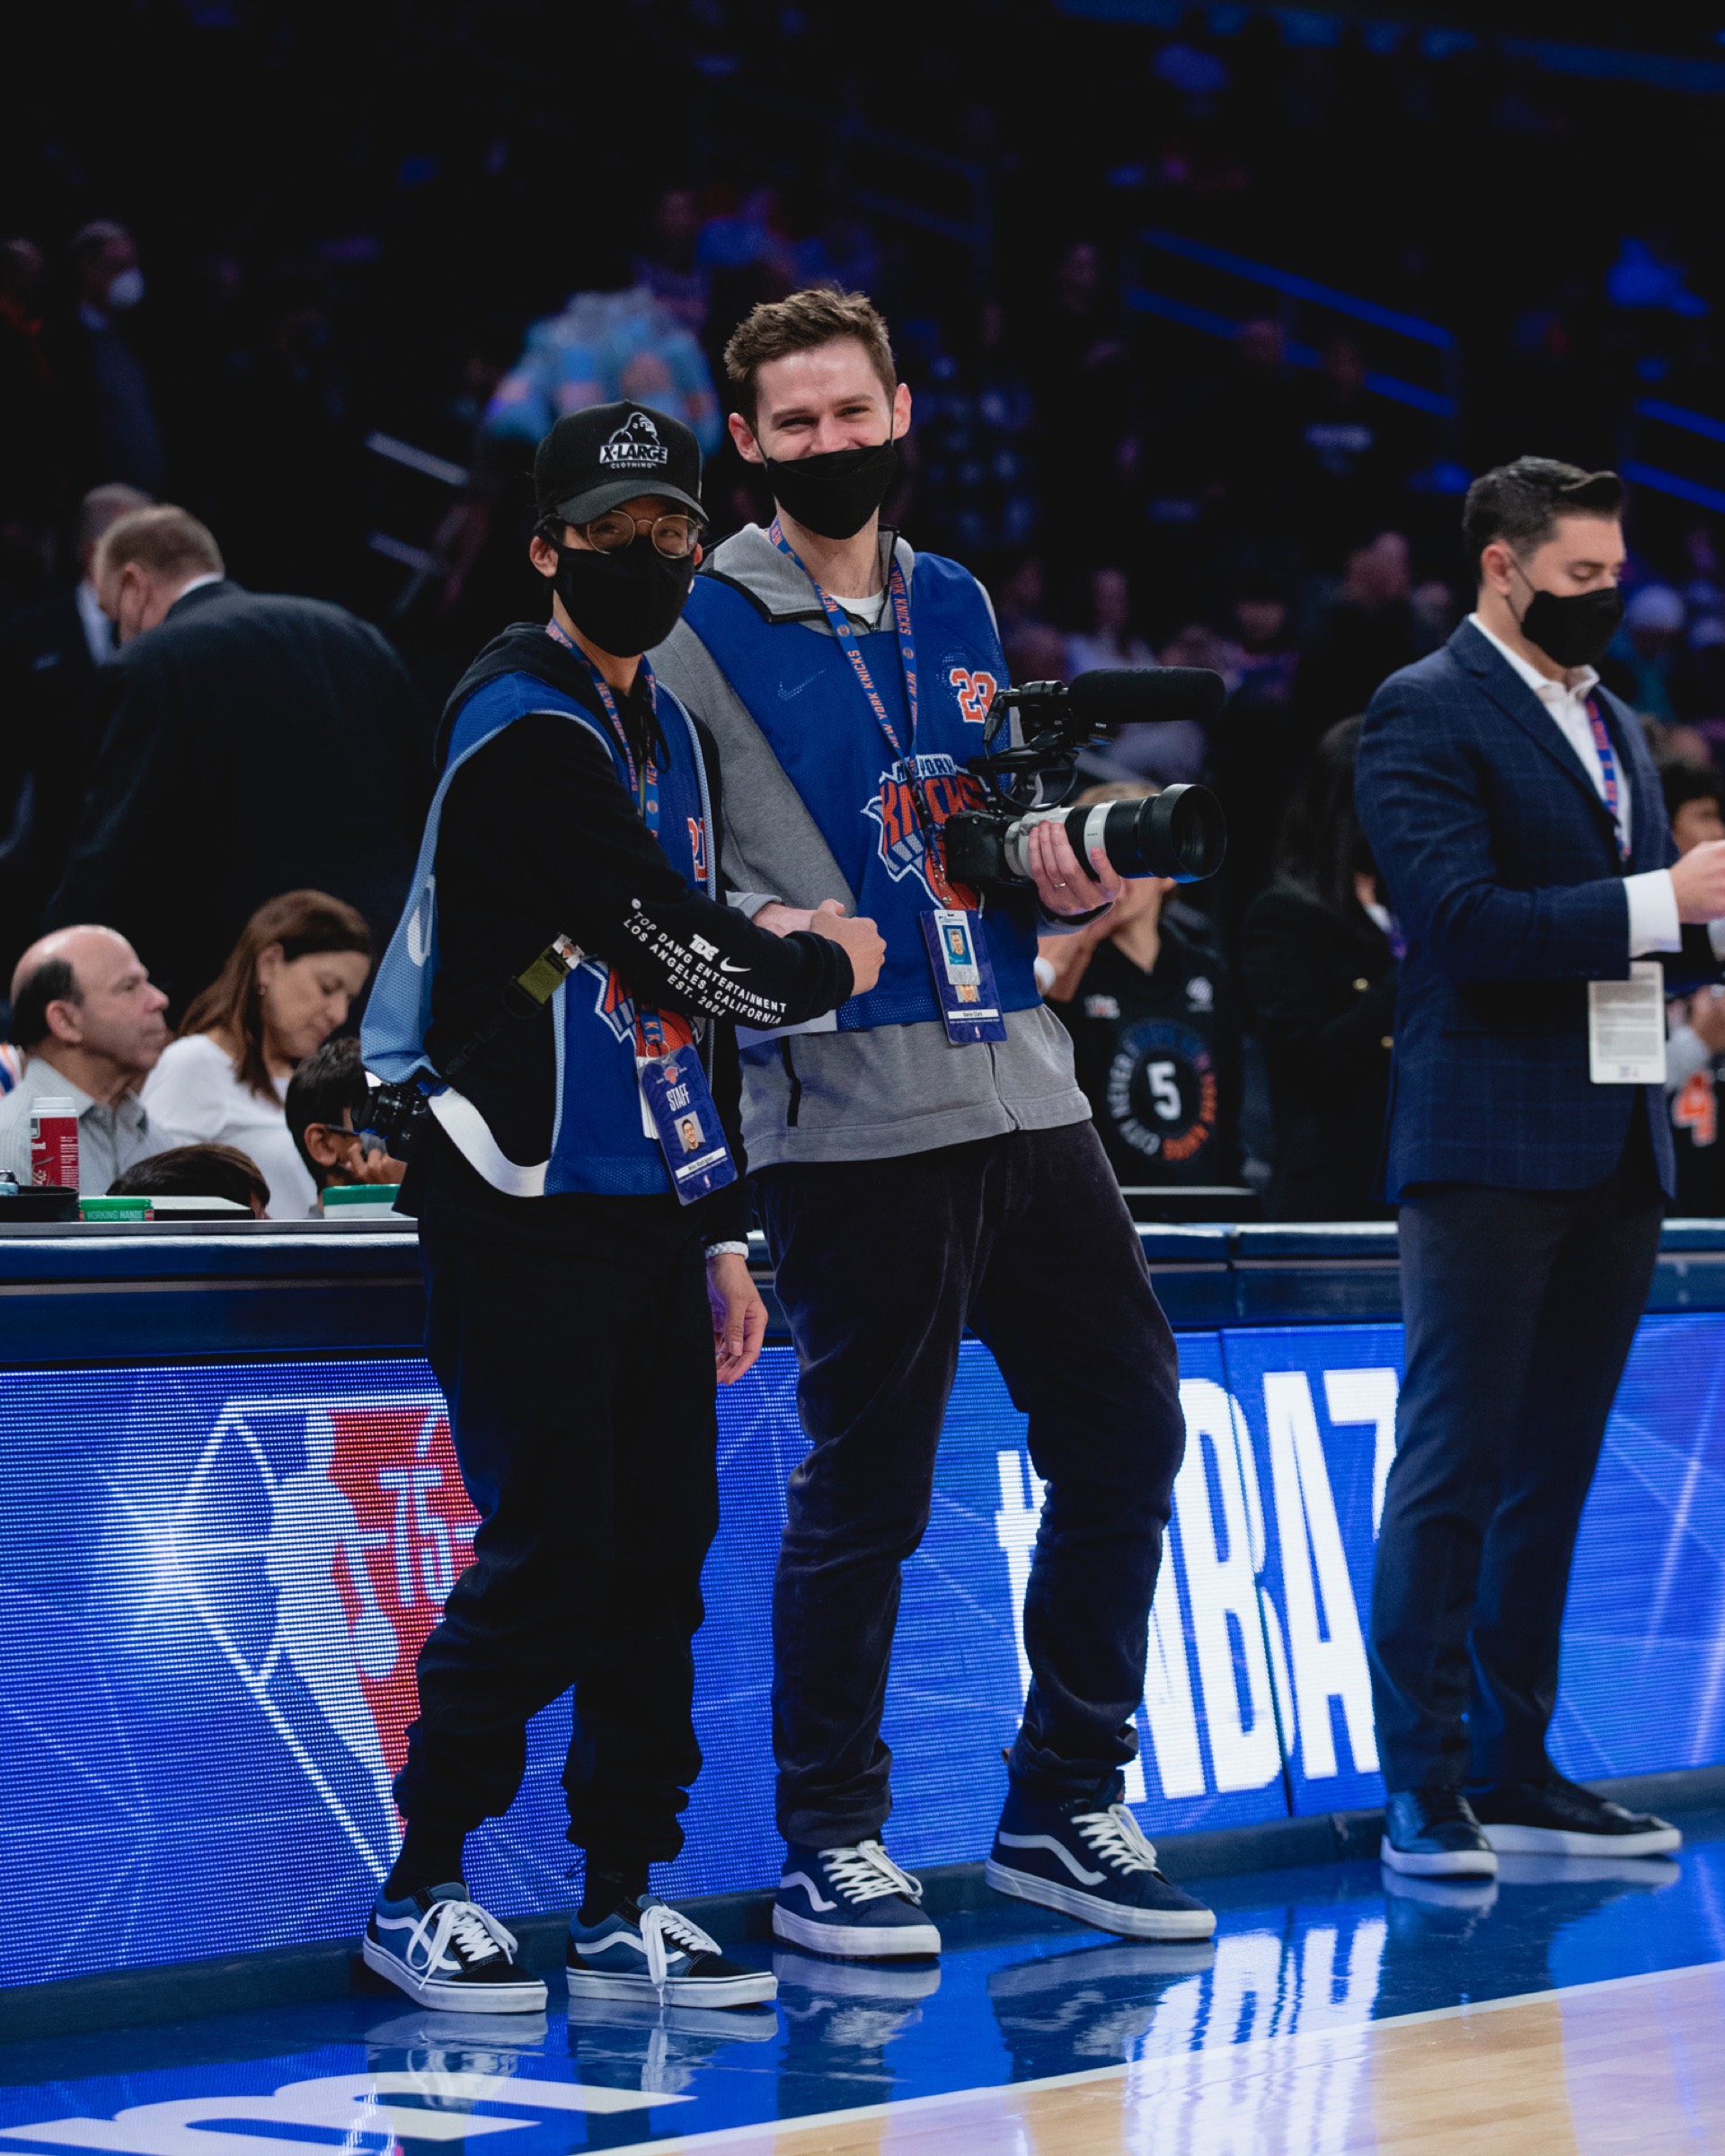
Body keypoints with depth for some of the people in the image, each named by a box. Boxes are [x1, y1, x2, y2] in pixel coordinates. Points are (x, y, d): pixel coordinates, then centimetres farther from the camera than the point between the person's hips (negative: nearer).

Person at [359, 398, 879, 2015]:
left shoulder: (673, 736, 17)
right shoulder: (525, 737, -12)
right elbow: (685, 960, -16)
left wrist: (720, 1233, 19)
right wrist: (827, 967, 3)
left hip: (648, 1217, 8)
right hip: (522, 1214, -8)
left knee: (659, 1556, 6)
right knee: (547, 1560, -8)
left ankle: (622, 1906, 13)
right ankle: (418, 1895, 4)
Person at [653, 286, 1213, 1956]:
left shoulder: (957, 611, 16)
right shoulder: (703, 629, -2)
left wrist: (1065, 877, 5)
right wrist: (755, 934, -24)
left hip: (1025, 1094, 6)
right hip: (850, 1116, -6)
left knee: (1126, 1434, 7)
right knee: (864, 1488, -2)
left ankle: (1062, 1808, 20)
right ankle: (829, 1845, 12)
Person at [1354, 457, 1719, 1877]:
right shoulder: (1427, 712, -5)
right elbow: (1462, 920, -17)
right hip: (1489, 1149, -8)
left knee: (1552, 1475, 10)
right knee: (1453, 1470, -6)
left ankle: (1516, 1771, 16)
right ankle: (1424, 1791, -3)